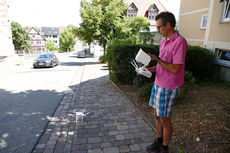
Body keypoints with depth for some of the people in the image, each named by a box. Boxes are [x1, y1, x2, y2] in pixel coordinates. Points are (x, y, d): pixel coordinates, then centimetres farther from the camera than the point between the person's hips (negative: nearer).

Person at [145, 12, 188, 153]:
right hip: (158, 83, 8)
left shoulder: (179, 42, -18)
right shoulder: (164, 41, 9)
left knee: (165, 120, 7)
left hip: (168, 88, -8)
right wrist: (151, 69, 0)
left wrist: (156, 59, -18)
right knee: (157, 116, 19)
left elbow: (175, 69, -22)